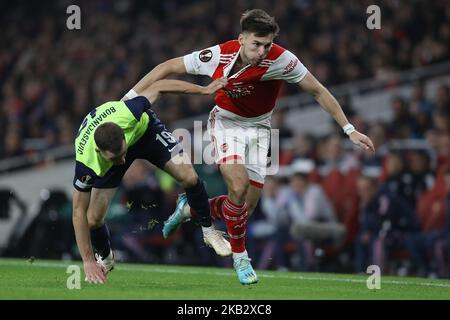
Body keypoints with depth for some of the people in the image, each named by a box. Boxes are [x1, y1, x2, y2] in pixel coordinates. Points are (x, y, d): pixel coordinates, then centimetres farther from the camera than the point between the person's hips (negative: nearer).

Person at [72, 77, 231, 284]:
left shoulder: (126, 113, -44)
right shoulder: (85, 162, -42)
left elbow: (157, 88, -23)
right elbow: (79, 212, -31)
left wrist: (204, 90, -18)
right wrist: (88, 261, -30)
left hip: (143, 129, 1)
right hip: (103, 166, -1)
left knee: (189, 177, -16)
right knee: (93, 219, -10)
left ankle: (208, 231, 11)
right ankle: (105, 258, 26)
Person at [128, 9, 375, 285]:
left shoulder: (280, 60, -25)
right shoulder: (218, 56, -24)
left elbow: (318, 91, -15)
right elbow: (168, 68, -11)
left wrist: (349, 129, -15)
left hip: (258, 128, 2)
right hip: (226, 122, -2)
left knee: (247, 206, -3)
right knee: (239, 185, -26)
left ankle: (190, 210, 25)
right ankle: (240, 256, -6)